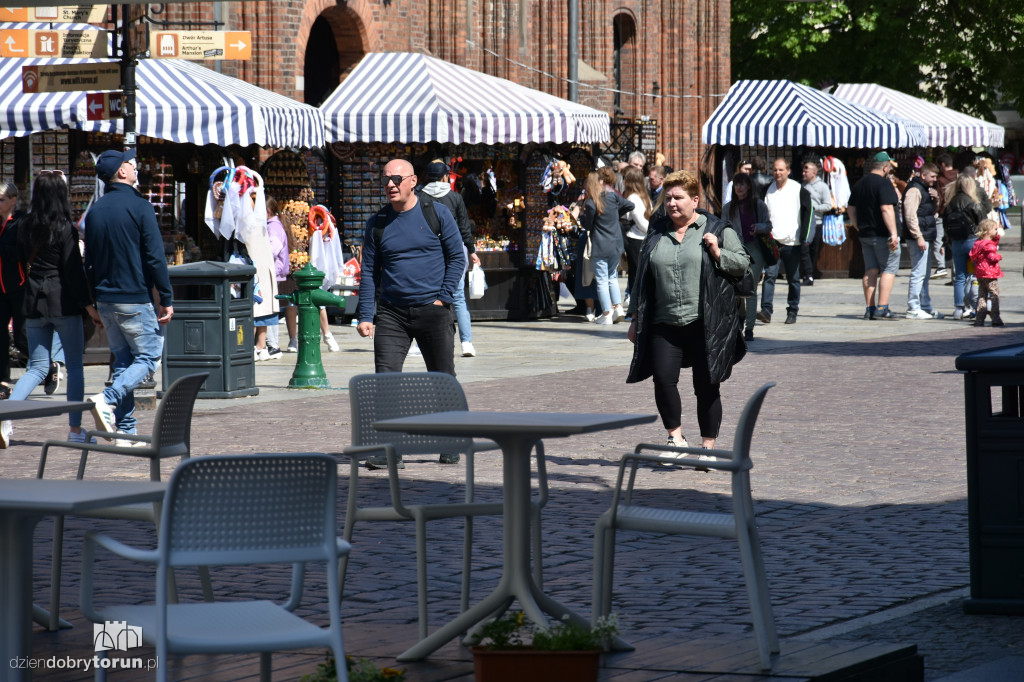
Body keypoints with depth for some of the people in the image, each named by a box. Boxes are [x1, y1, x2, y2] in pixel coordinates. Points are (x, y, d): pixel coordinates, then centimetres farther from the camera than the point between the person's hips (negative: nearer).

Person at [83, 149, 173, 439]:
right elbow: (155, 257, -13)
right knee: (149, 355, 1)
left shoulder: (95, 211, 9)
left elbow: (89, 262, 13)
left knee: (122, 359, 12)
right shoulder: (139, 207, -11)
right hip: (134, 299, -7)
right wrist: (166, 300, -9)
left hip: (105, 300, 7)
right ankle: (108, 400, -20)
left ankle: (125, 429, 7)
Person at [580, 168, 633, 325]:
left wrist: (582, 215, 11)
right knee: (612, 276, 19)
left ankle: (606, 314, 1)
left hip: (600, 247, -5)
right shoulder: (613, 196, 0)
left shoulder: (591, 203, -13)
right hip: (616, 245, 5)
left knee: (602, 280, 1)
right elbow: (629, 205, 8)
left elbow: (587, 224, -6)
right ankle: (618, 306, 8)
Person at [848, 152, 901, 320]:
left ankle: (869, 309, 8)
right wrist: (893, 233, -23)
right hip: (883, 235, -7)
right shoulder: (884, 183, -13)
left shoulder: (859, 184, 12)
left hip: (865, 235, 7)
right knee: (889, 269, -3)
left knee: (870, 270, 10)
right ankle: (882, 309, -11)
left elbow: (850, 208, 19)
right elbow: (886, 208, -22)